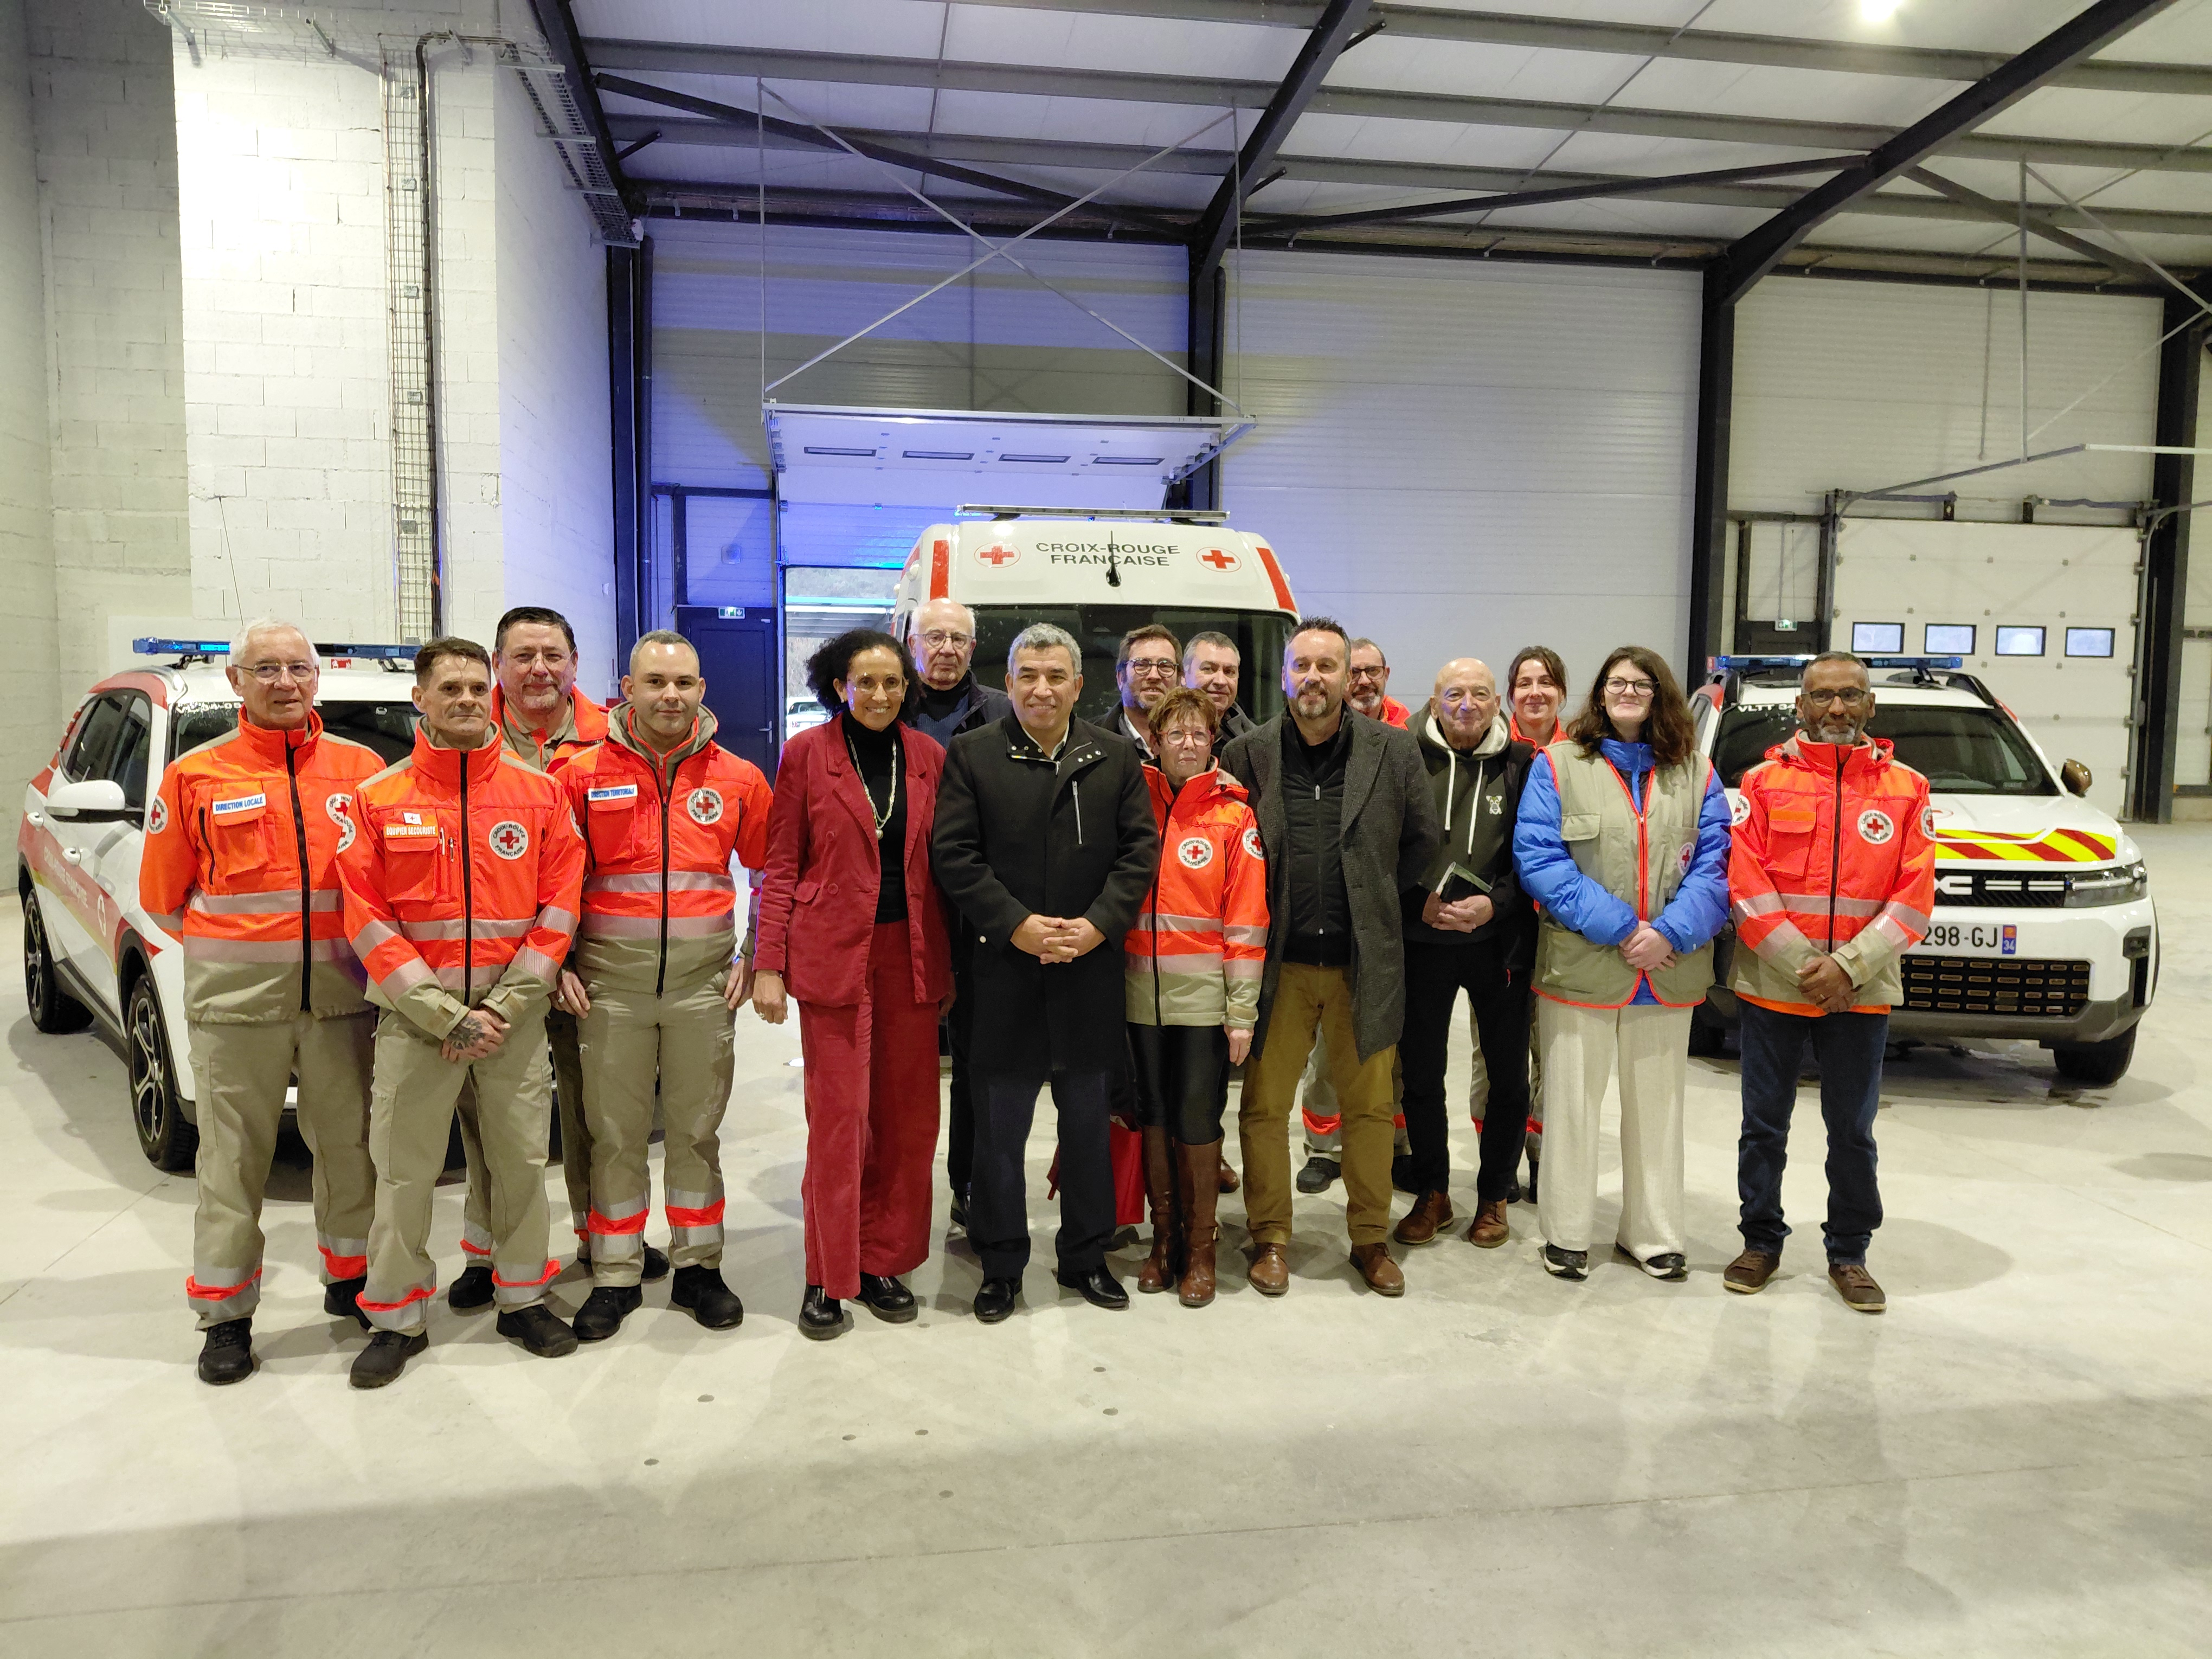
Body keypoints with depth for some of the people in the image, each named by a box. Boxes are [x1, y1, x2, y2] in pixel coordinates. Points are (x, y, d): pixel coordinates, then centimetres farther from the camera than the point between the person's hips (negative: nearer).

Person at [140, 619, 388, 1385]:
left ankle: (349, 1277, 30)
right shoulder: (196, 776, 1)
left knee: (349, 1146, 12)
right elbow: (163, 895, 7)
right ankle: (225, 1316, 18)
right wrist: (235, 949, 5)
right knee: (234, 1160, 5)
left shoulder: (362, 769, 4)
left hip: (341, 997, 2)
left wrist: (360, 948, 3)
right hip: (235, 1002, -1)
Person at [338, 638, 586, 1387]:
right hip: (414, 1015, -1)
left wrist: (506, 1005, -8)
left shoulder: (540, 793, 3)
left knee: (522, 1160, 9)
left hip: (515, 1011, 1)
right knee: (403, 1172, 4)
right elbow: (367, 919, -4)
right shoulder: (378, 799, 1)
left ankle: (523, 1299, 25)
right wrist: (446, 1015, -10)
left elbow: (559, 906, 1)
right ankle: (396, 1319, 19)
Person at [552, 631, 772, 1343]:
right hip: (609, 985, 0)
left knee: (697, 1131, 10)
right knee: (615, 1134, 7)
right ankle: (616, 1278, 21)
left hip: (704, 984, 1)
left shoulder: (738, 780, 3)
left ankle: (698, 1269, 23)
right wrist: (558, 965, -1)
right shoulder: (583, 775, 0)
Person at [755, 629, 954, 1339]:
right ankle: (828, 1277, 14)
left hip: (910, 956, 3)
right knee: (838, 1117, -1)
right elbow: (781, 867, -1)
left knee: (907, 1117, 7)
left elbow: (939, 866, 11)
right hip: (834, 954, -3)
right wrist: (768, 965, -6)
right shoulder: (806, 753, 0)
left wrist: (948, 963, 8)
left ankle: (884, 1262, 22)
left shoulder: (927, 756, 8)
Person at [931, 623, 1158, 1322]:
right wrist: (1016, 924, -13)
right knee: (999, 1126, 6)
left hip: (1091, 969, 2)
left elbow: (1139, 851, 3)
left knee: (1088, 1121, 13)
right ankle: (1000, 1265, 21)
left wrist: (1097, 924, -10)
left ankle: (1086, 1256, 28)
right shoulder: (970, 755, 2)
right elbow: (954, 854, -5)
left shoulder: (1117, 759, 8)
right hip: (1005, 969, -2)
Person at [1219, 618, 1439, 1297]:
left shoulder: (1393, 750, -1)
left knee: (1370, 1105, 10)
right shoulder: (1247, 754, -2)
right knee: (1264, 1105, 5)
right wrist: (1252, 922, 0)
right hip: (1279, 962, 0)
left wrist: (1377, 901, 7)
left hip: (1365, 962, 1)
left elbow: (1422, 839, 9)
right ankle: (1270, 1238, 22)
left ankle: (1371, 1238, 27)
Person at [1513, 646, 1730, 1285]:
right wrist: (1616, 927, -16)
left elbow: (1715, 864, 1)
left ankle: (1652, 1234, 28)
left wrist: (1670, 932, -15)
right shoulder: (1559, 764, -1)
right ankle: (1566, 1234, 21)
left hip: (1669, 974, 3)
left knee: (1658, 1106, 14)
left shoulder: (1696, 772, 7)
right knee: (1572, 1103, 6)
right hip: (1580, 967, -2)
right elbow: (1537, 858, -9)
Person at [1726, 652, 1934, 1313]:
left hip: (1862, 992, 0)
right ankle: (1761, 1241, 25)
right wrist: (1803, 967, -12)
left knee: (1853, 1131, 10)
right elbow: (1746, 887, -5)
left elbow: (1914, 900, -2)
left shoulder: (1906, 788, 3)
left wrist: (1847, 967, -13)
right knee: (1764, 1126, 10)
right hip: (1772, 986, 0)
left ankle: (1848, 1253, 25)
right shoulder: (1763, 781, 1)